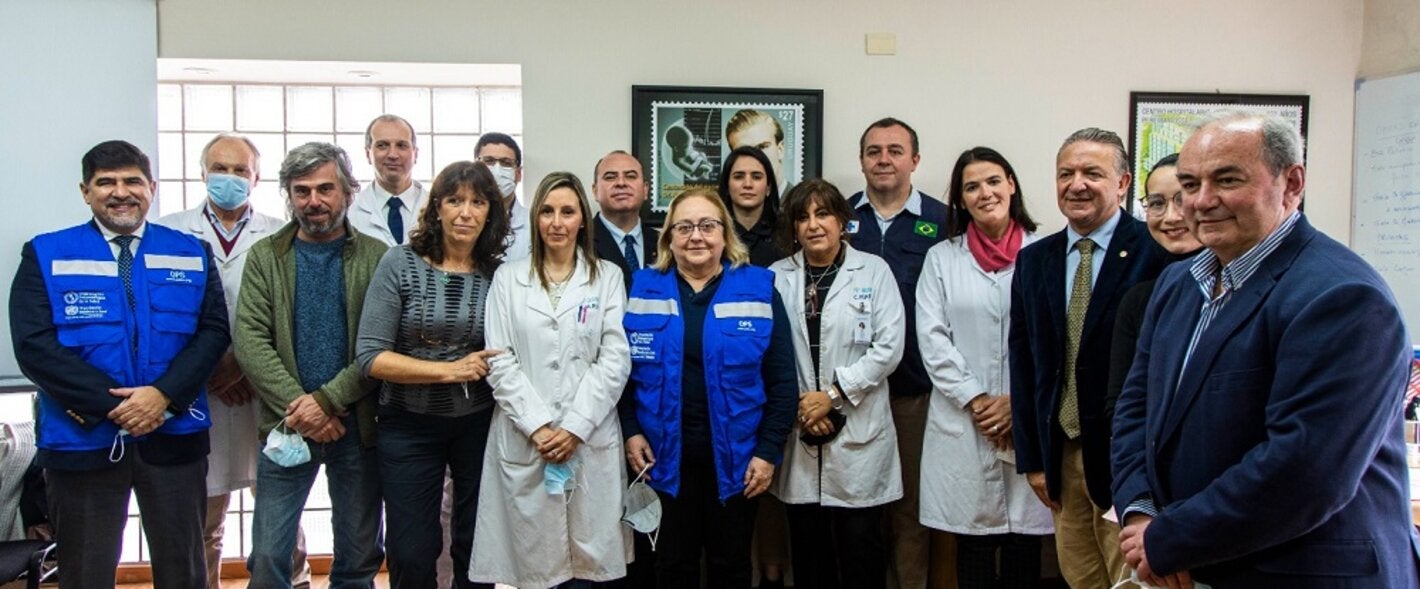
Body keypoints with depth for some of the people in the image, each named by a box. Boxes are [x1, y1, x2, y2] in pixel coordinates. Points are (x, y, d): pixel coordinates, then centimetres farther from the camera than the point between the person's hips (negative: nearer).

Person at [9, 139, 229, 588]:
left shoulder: (191, 253, 7)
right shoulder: (46, 255, 2)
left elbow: (214, 330, 0)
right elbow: (34, 345, -8)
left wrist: (165, 394, -15)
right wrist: (113, 405, -15)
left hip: (175, 436, 1)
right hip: (83, 438, -1)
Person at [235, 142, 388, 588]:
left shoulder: (376, 257, 1)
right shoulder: (264, 256, 5)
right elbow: (250, 342, -4)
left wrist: (327, 400, -16)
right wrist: (299, 407, -14)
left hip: (357, 425, 0)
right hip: (287, 426, 1)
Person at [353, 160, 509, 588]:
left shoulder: (498, 273, -2)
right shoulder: (401, 263, -8)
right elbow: (370, 356, -13)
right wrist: (451, 370, -18)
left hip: (479, 423, 2)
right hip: (409, 425, -2)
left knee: (477, 547, 13)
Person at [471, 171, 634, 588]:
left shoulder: (607, 277, 6)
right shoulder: (508, 277, 7)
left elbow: (615, 359, -1)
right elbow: (500, 362, 0)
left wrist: (575, 426, -10)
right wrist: (537, 426, -10)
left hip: (591, 440, 0)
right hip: (522, 442, 0)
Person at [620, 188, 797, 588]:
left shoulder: (758, 291, -3)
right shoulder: (643, 290, 2)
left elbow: (782, 379, -4)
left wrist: (769, 450, -8)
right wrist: (631, 431, -4)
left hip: (735, 456, -1)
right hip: (664, 456, 1)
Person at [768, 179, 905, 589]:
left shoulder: (874, 271, 1)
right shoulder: (777, 277, 6)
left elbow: (888, 348, -6)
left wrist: (833, 394, -11)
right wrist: (796, 403, -9)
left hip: (859, 432, -2)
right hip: (798, 431, 2)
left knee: (861, 546, 3)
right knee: (808, 548, 9)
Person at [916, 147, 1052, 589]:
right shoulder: (941, 258, 7)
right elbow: (932, 340, 0)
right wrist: (976, 400, -9)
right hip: (963, 421, 1)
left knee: (1024, 545, 6)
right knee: (973, 545, 8)